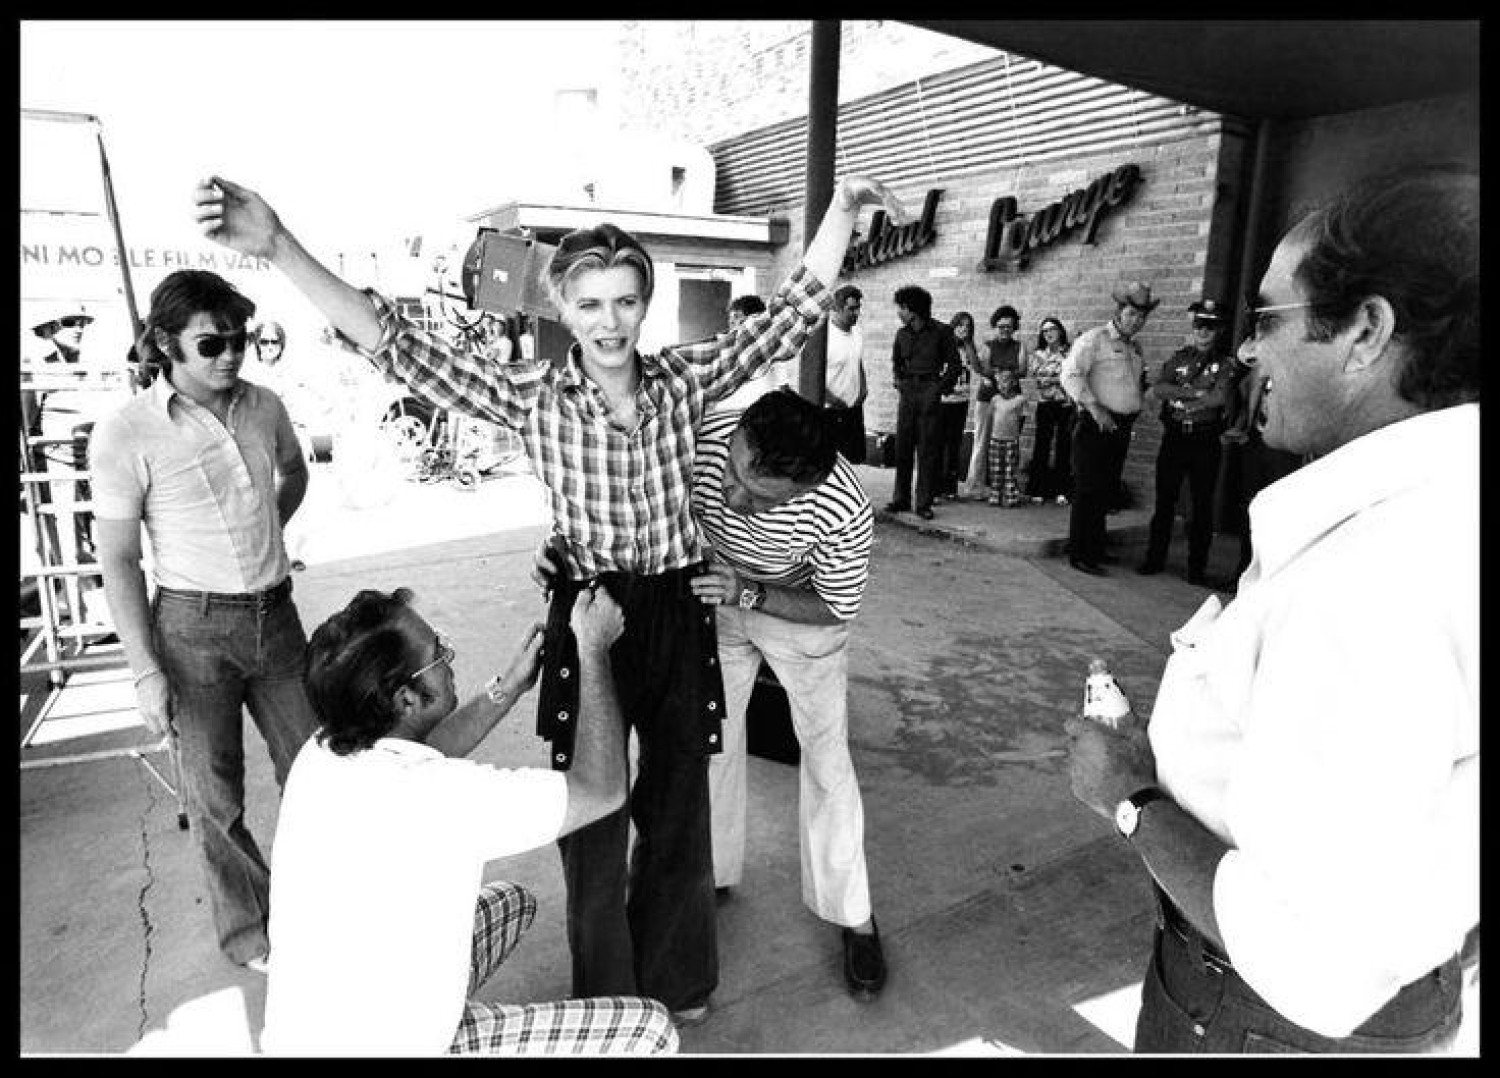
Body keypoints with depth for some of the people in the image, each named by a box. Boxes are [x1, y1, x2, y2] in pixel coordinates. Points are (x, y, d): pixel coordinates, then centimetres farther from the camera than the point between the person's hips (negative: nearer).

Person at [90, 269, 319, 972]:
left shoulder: (264, 408, 0)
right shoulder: (126, 434, -12)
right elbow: (118, 561, -9)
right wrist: (146, 671, -12)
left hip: (276, 616, 4)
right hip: (192, 627, -4)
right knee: (215, 795, 8)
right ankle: (248, 932, 29)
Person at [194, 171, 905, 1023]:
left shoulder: (685, 379, -1)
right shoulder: (532, 396, -6)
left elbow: (794, 313, -1)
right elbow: (400, 348, -14)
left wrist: (842, 208, -11)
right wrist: (280, 250, -23)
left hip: (680, 615, 2)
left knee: (680, 808, 18)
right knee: (594, 818, 13)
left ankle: (676, 977, 43)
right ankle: (606, 998, 38)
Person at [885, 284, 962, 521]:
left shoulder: (941, 332, -3)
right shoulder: (902, 334, 10)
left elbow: (954, 364, 0)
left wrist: (939, 388, -7)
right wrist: (899, 382, 10)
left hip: (929, 392, -4)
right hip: (907, 393, 4)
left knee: (927, 450, -3)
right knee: (902, 448, 5)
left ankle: (924, 503, 2)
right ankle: (901, 499, 13)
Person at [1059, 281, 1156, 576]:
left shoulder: (1134, 348, 19)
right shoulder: (1095, 339, -6)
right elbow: (1070, 375, -17)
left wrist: (1135, 410, 12)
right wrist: (1094, 407, -24)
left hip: (1121, 427, 8)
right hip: (1095, 426, -8)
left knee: (1107, 492, 12)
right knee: (1088, 492, -5)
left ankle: (1096, 549, 23)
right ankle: (1080, 556, 1)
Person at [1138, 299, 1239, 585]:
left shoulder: (1225, 364, 2)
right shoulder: (1178, 357, 9)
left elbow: (1220, 397, -15)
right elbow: (1157, 389, -6)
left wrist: (1180, 399, -13)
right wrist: (1195, 393, -13)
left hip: (1205, 441, -2)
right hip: (1174, 437, 2)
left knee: (1202, 505, 4)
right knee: (1164, 500, 7)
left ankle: (1197, 568, 13)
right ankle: (1155, 558, 19)